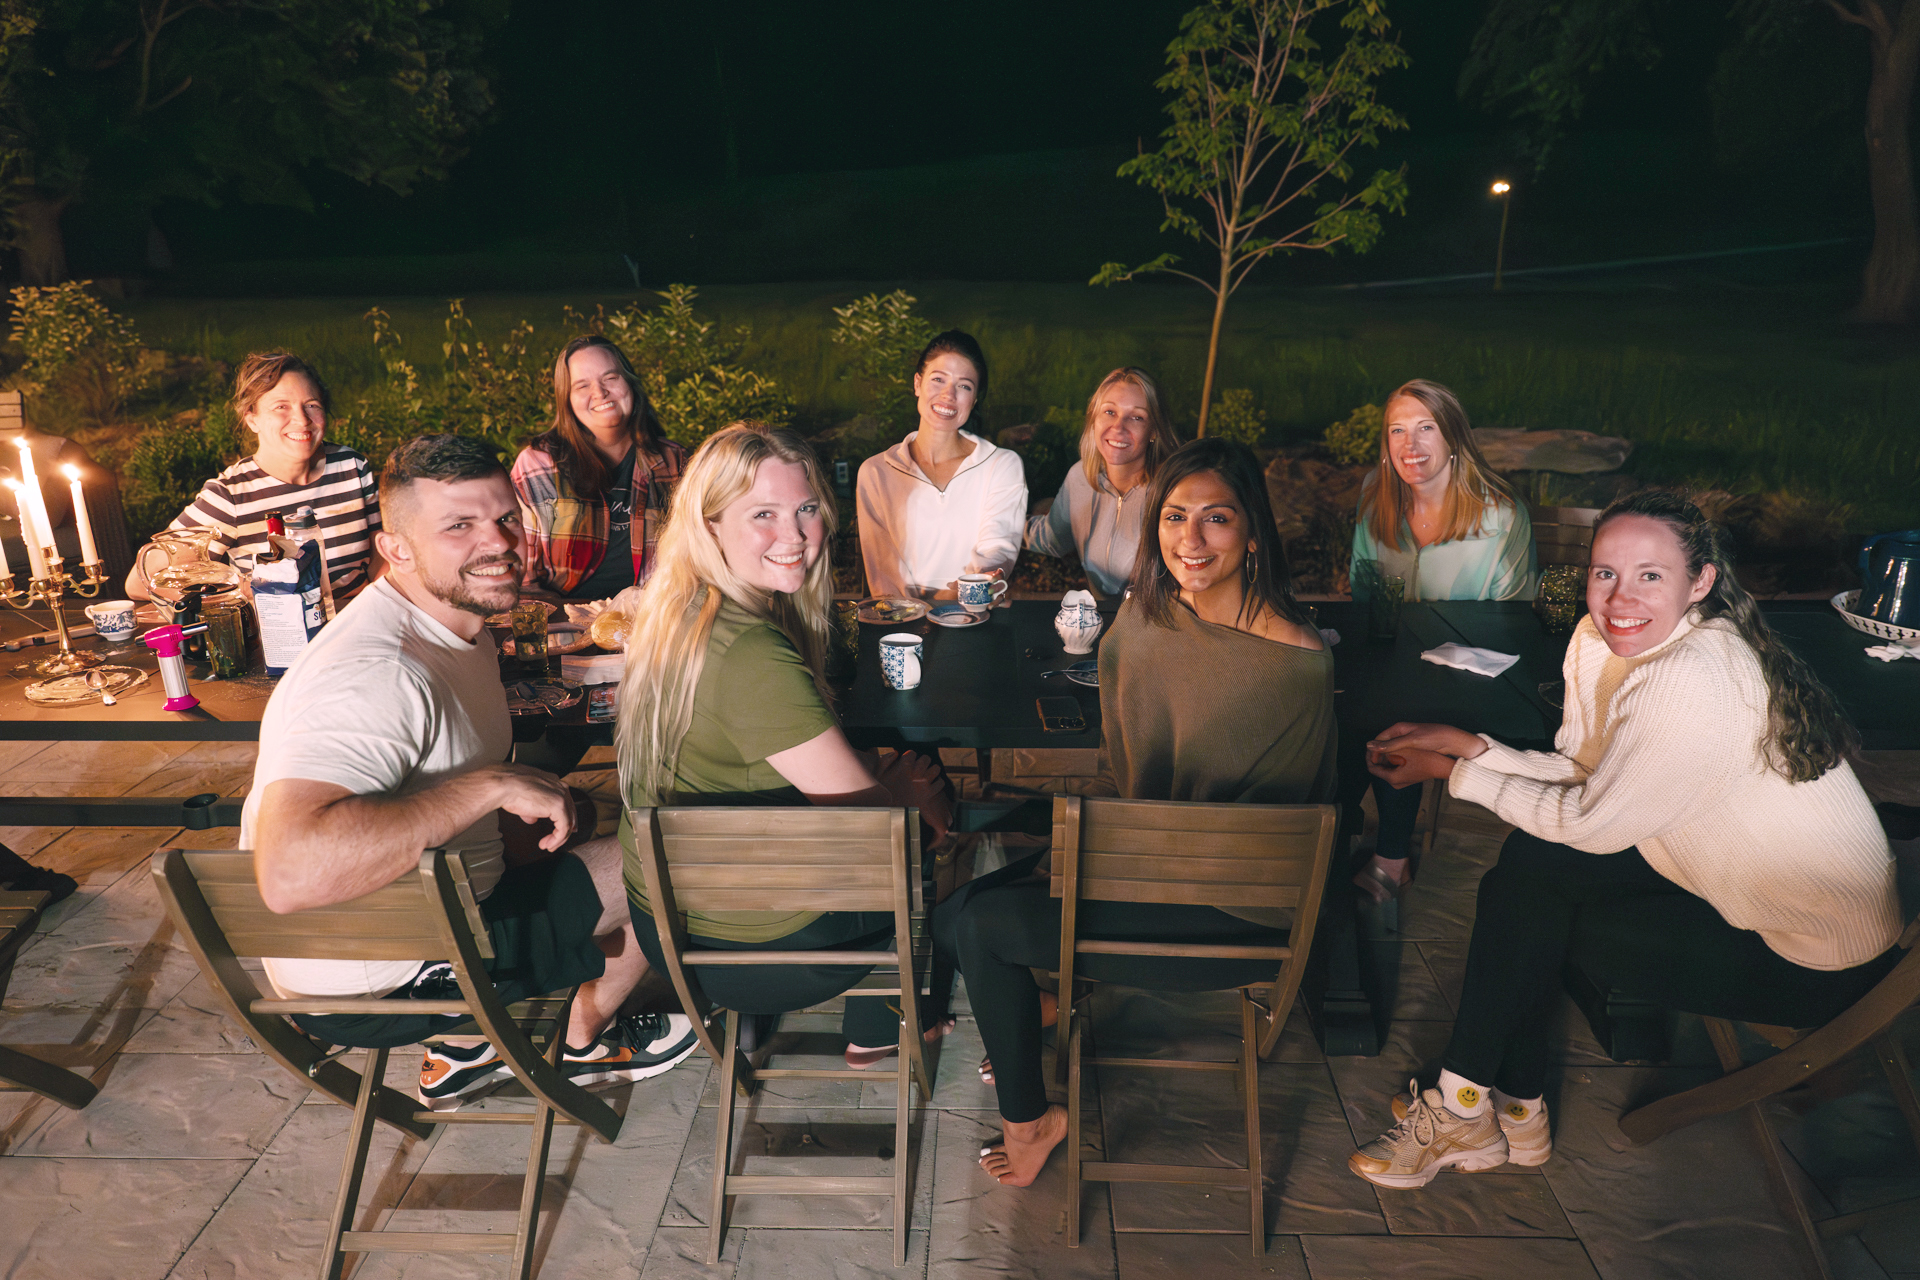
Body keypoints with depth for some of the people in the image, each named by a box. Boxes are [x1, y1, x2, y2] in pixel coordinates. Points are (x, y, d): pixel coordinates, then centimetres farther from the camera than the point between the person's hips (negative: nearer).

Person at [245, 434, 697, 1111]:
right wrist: (493, 786, -38)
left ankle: (467, 1047, 28)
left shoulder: (454, 616, 3)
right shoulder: (374, 673, -30)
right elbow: (290, 871, -44)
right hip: (370, 985, -9)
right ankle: (589, 1040, 28)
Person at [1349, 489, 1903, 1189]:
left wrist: (1453, 772, -15)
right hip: (1728, 866, 8)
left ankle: (1465, 1110, 10)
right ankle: (1514, 1112, 6)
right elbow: (1582, 773, 0)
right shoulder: (1601, 641, -5)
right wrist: (1467, 744, -11)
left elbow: (1590, 823, -24)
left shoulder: (1695, 682, -32)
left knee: (1529, 910, -11)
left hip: (1819, 959, -8)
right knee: (1526, 865, -4)